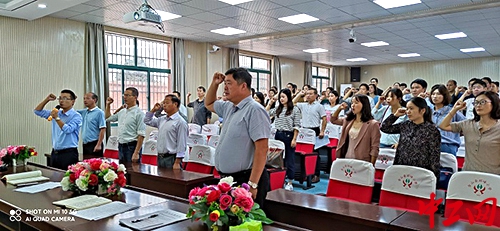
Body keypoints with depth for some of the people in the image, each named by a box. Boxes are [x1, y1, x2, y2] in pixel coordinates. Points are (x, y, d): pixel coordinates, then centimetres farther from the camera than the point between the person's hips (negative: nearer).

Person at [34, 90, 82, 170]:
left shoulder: (76, 116, -7)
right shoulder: (56, 113, 14)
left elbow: (68, 129, -20)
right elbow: (37, 111, 20)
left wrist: (57, 118, -22)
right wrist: (47, 99, 8)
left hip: (69, 154, -7)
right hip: (55, 153, 7)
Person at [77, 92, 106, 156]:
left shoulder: (99, 112, -7)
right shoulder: (83, 112, 13)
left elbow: (103, 129, -13)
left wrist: (99, 145, -18)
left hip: (94, 144, -7)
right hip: (85, 144, 7)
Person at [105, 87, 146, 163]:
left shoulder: (139, 113, -11)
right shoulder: (122, 112, 12)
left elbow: (141, 135, -17)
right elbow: (108, 118, 31)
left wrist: (136, 153, -22)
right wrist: (108, 105, 18)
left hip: (132, 147, -7)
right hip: (121, 146, 8)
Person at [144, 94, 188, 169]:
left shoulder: (180, 122, -11)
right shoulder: (162, 120, 12)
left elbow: (181, 144, -15)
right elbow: (147, 121, 28)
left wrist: (177, 162, -19)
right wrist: (153, 110, 12)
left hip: (171, 158, -8)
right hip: (160, 157, 8)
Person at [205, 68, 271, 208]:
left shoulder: (254, 110, -16)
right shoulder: (229, 107, 11)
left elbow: (261, 149, -22)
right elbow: (209, 104, 31)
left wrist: (252, 184, -25)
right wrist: (214, 84, 13)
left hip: (246, 179, -8)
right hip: (227, 177, 9)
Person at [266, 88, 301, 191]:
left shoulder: (295, 110, -5)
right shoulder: (277, 109, 10)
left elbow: (296, 126, -7)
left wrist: (294, 139, -12)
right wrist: (270, 103, 6)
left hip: (288, 135, -5)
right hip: (278, 135, 5)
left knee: (289, 159, 2)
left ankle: (290, 182, 12)